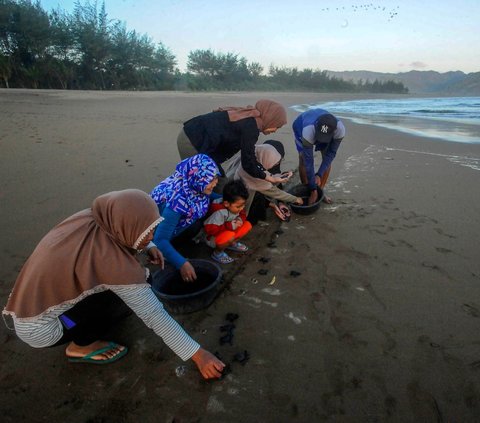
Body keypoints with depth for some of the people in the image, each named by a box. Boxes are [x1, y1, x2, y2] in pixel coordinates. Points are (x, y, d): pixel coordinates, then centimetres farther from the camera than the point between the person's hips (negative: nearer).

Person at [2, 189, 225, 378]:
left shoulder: (91, 218, -14)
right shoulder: (109, 260, -35)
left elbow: (121, 235, 11)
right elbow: (155, 315, -30)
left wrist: (147, 247, -6)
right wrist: (198, 355, -22)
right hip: (39, 328, -6)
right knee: (126, 292, -17)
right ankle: (81, 346, 2)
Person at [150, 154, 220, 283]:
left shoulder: (193, 185, -24)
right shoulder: (177, 199, -43)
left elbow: (207, 195, 3)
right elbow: (160, 239, -41)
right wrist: (182, 263, -48)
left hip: (180, 218, 5)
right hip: (157, 227, -5)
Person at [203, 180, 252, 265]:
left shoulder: (234, 206, -14)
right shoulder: (219, 212, -35)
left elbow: (242, 214, 5)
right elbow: (209, 229, -36)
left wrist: (240, 219, -20)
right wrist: (230, 226, -34)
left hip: (229, 231, 7)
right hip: (212, 238, -7)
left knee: (247, 225, -10)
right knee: (230, 236, -38)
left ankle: (232, 243, 9)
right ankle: (217, 253, -9)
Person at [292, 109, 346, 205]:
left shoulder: (340, 129, -40)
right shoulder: (308, 131, -47)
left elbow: (331, 153, -26)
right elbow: (308, 161, -42)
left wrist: (319, 175, -31)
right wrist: (313, 189, -37)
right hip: (301, 126, -2)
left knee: (328, 158, -10)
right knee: (303, 158, -17)